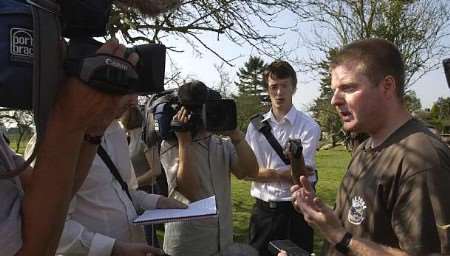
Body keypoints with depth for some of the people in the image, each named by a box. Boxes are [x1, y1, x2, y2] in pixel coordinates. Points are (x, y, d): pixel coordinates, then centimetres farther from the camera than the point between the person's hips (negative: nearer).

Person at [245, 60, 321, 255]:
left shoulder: (309, 127, -8)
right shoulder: (256, 125, 2)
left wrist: (265, 172, -8)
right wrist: (283, 173, -14)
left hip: (295, 210, -3)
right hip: (262, 209, 3)